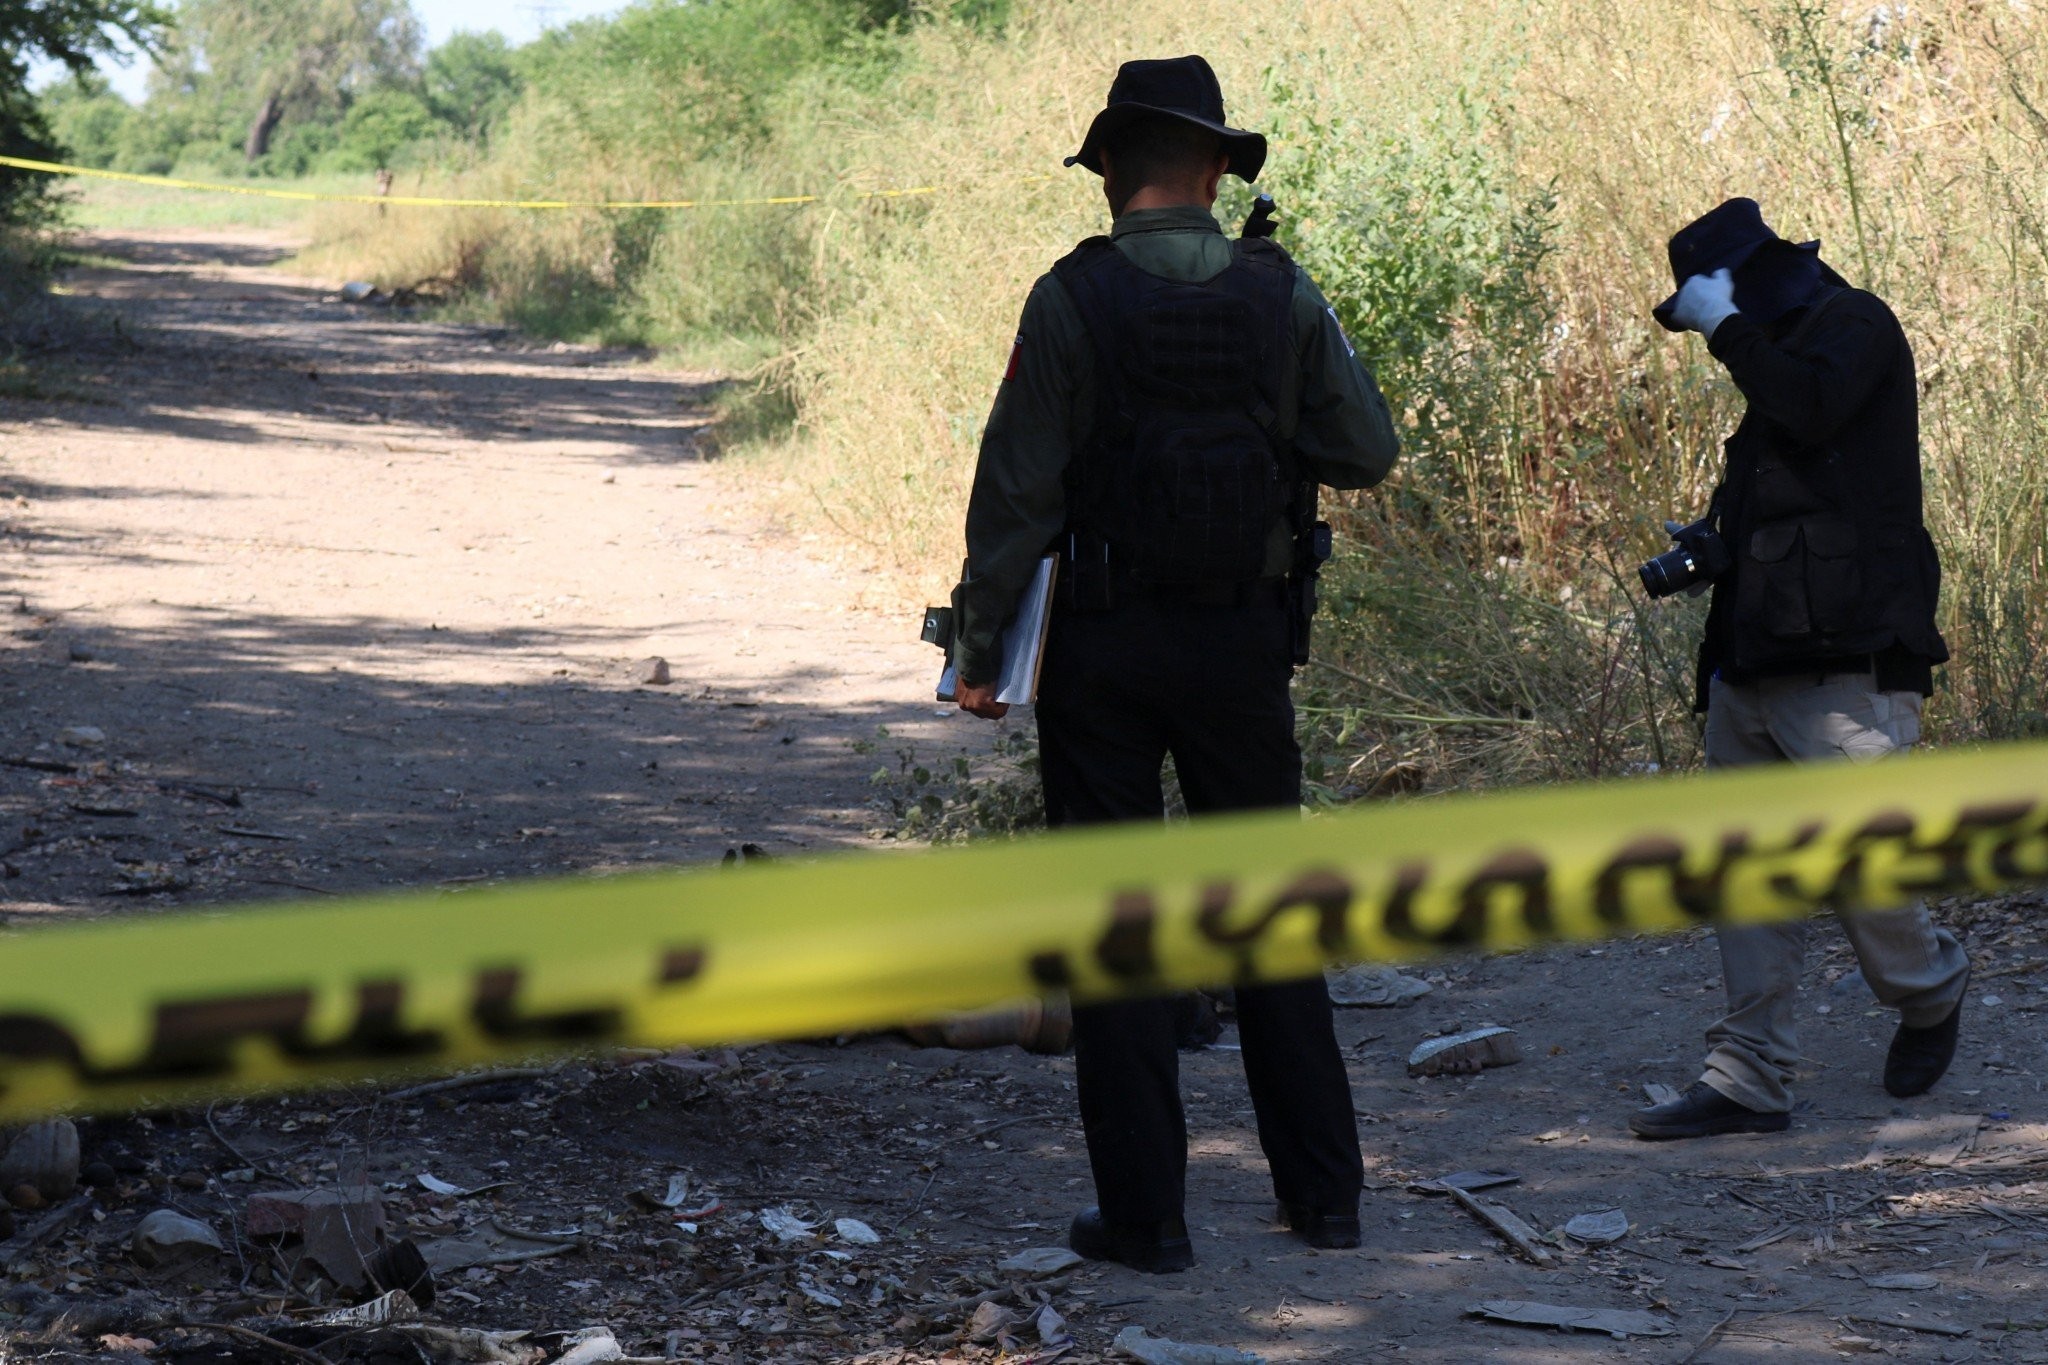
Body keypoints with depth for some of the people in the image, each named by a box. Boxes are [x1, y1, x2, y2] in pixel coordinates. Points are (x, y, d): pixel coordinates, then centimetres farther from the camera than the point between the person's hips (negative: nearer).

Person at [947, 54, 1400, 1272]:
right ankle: (1325, 1192, 19)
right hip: (1245, 639, 2)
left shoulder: (1072, 300, -9)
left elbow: (1019, 489, -9)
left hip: (1103, 645, -2)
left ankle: (1145, 1214, 7)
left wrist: (980, 646, -3)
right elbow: (1369, 453, 4)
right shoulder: (1284, 295, -3)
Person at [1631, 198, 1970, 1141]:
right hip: (1757, 660, 9)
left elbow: (1811, 410, -23)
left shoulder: (1853, 326, -2)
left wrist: (1728, 327, -13)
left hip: (1845, 660, -9)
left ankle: (1932, 991, 21)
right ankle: (1747, 1079, 6)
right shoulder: (1787, 351, 24)